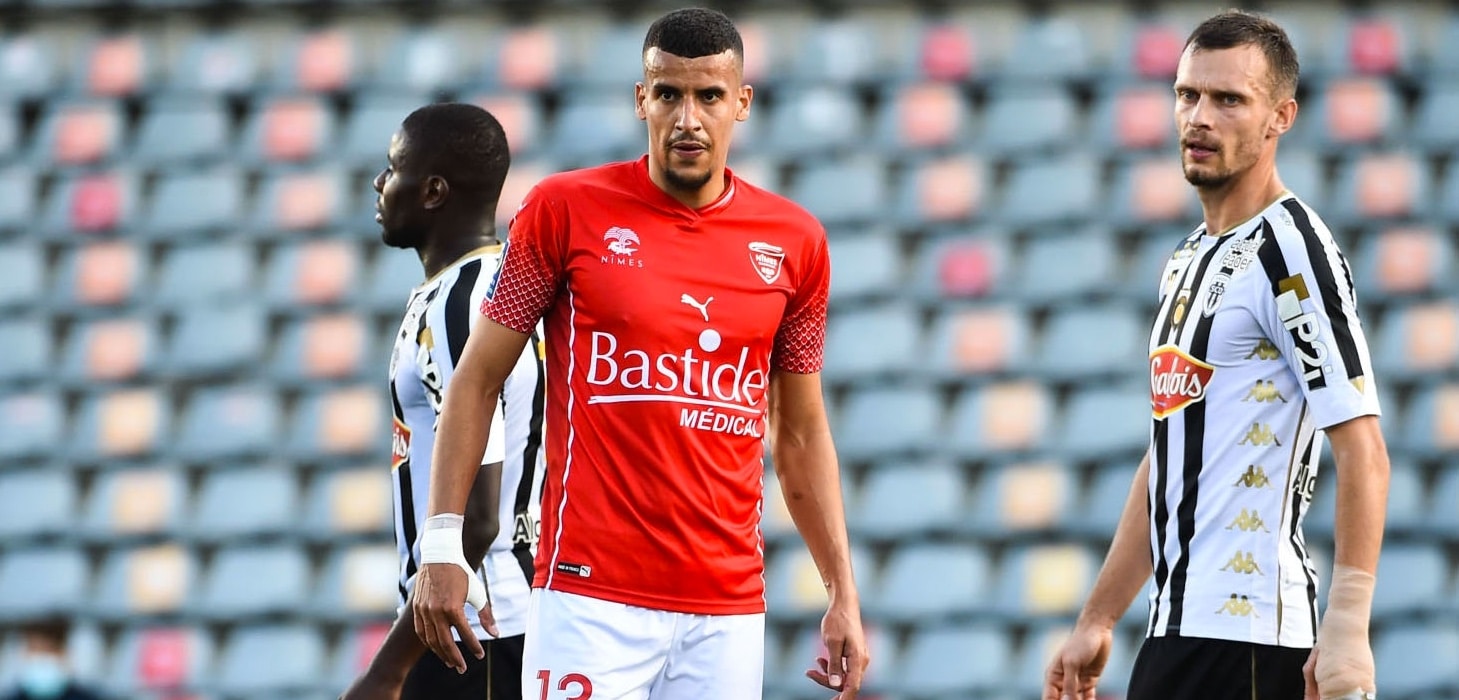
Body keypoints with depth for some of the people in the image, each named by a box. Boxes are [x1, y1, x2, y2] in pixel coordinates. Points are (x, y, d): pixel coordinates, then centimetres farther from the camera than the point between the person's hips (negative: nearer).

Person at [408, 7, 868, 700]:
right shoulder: (565, 209, 0)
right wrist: (443, 545, -4)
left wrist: (843, 594, 11)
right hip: (590, 599, -3)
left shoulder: (794, 242, 9)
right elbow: (478, 380, 4)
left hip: (728, 610, 3)